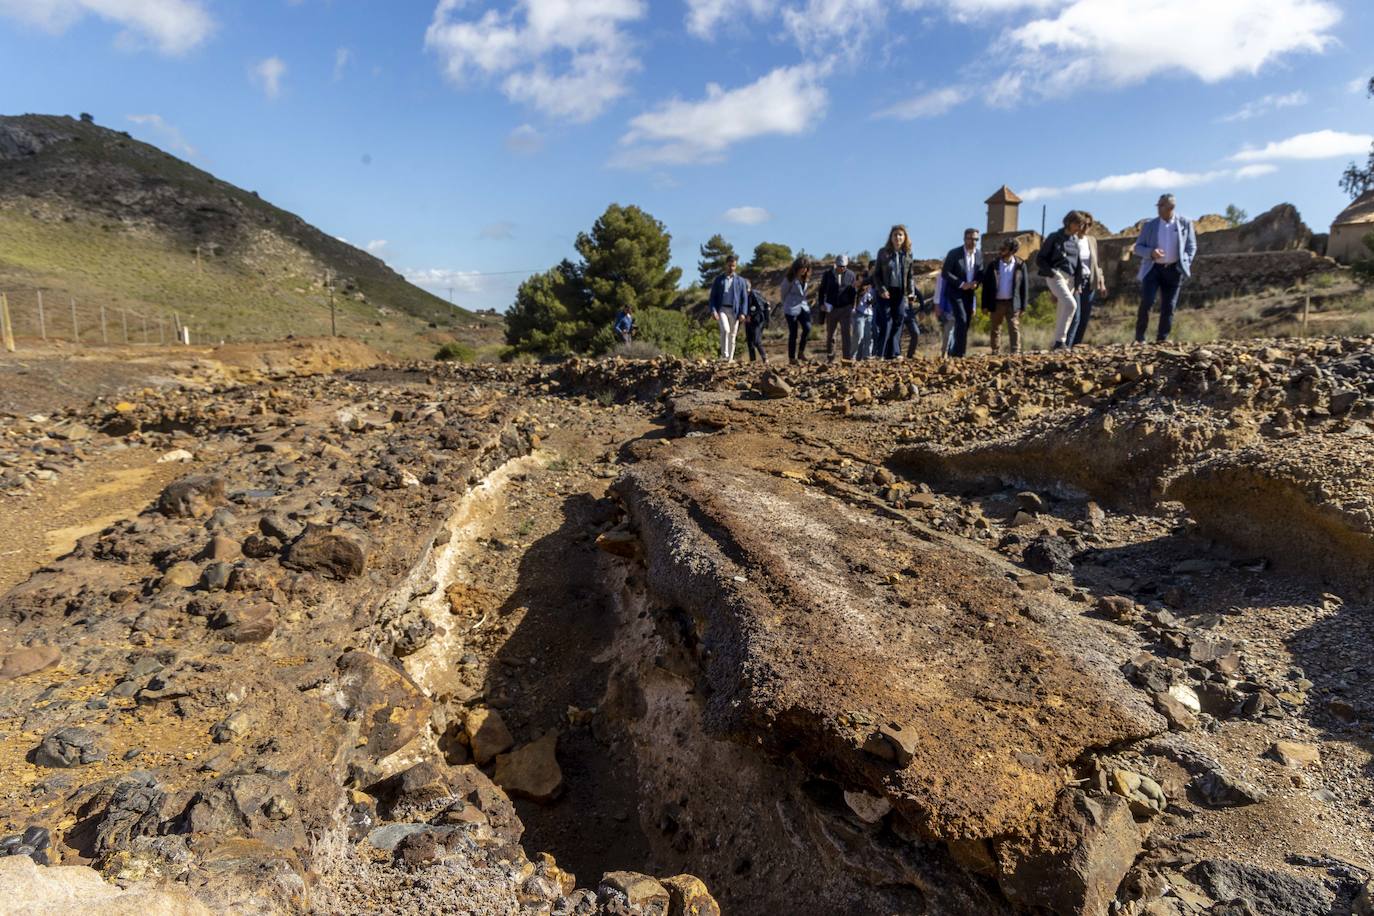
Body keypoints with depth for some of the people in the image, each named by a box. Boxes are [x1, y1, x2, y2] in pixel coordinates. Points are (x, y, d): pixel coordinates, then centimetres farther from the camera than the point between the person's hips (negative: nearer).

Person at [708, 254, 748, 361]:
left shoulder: (740, 281, 10)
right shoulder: (719, 280, 9)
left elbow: (744, 298, 7)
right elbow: (713, 296, 7)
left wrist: (743, 313, -5)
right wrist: (713, 310, -7)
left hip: (734, 311, 1)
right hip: (722, 309, -1)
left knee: (732, 336, 2)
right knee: (725, 329, -25)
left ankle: (730, 359, 8)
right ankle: (724, 354, -20)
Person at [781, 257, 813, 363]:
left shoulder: (805, 278, 7)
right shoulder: (789, 279, -10)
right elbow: (784, 293, 1)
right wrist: (785, 307, 12)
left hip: (803, 307, 5)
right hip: (791, 309, -5)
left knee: (807, 328, -15)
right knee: (793, 334, -2)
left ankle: (801, 352, 0)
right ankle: (792, 358, 8)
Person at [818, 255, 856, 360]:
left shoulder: (850, 274, 2)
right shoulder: (828, 274, 1)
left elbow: (852, 292, 8)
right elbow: (822, 290, 6)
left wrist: (852, 307, 4)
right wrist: (821, 304, -4)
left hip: (845, 309, -1)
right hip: (831, 308, 1)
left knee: (845, 333, -9)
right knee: (830, 334, 8)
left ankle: (847, 358, -9)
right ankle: (830, 358, 20)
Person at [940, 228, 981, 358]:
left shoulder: (979, 254, 6)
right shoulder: (954, 253, -8)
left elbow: (980, 273, 13)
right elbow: (945, 272, -11)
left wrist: (976, 282, -9)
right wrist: (961, 284, -18)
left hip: (970, 293, 5)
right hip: (956, 292, -5)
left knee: (966, 323, 5)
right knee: (962, 320, -19)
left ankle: (954, 352, 14)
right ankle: (960, 352, -16)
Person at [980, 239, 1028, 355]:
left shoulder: (1020, 265, -2)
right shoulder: (993, 265, 1)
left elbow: (1024, 286, 0)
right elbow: (986, 285, 3)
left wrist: (1023, 306, -4)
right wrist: (985, 305, -2)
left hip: (1013, 303, -2)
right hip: (996, 303, 2)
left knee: (1014, 328, -5)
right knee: (995, 330, 7)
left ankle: (1016, 353, -5)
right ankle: (995, 353, 15)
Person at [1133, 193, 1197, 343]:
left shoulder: (1185, 224, 5)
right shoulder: (1149, 226, 6)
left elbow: (1191, 246, 9)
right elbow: (1138, 248, 4)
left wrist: (1185, 265, -4)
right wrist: (1151, 252, -16)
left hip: (1173, 270, 1)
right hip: (1153, 269, -1)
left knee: (1168, 307, 0)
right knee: (1146, 303, -14)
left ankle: (1162, 340, 7)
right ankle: (1139, 338, -6)